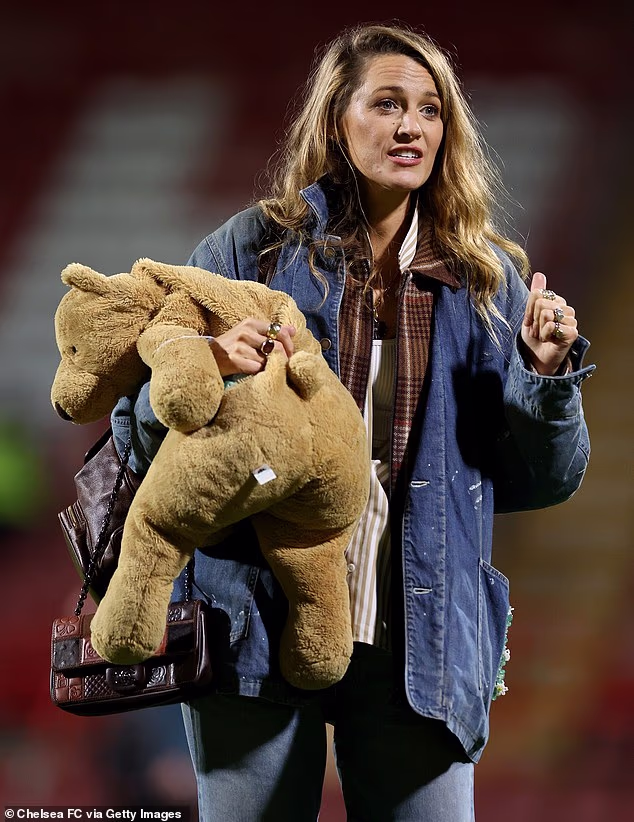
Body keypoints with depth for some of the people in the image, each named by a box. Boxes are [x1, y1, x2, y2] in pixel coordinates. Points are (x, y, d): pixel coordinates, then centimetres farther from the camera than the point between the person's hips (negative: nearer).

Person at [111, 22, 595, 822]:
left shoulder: (486, 281, 7)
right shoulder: (252, 248, 2)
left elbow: (543, 481, 10)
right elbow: (134, 432, 2)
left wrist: (547, 377, -8)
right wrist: (202, 369, -18)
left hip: (420, 647, 1)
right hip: (260, 628, -1)